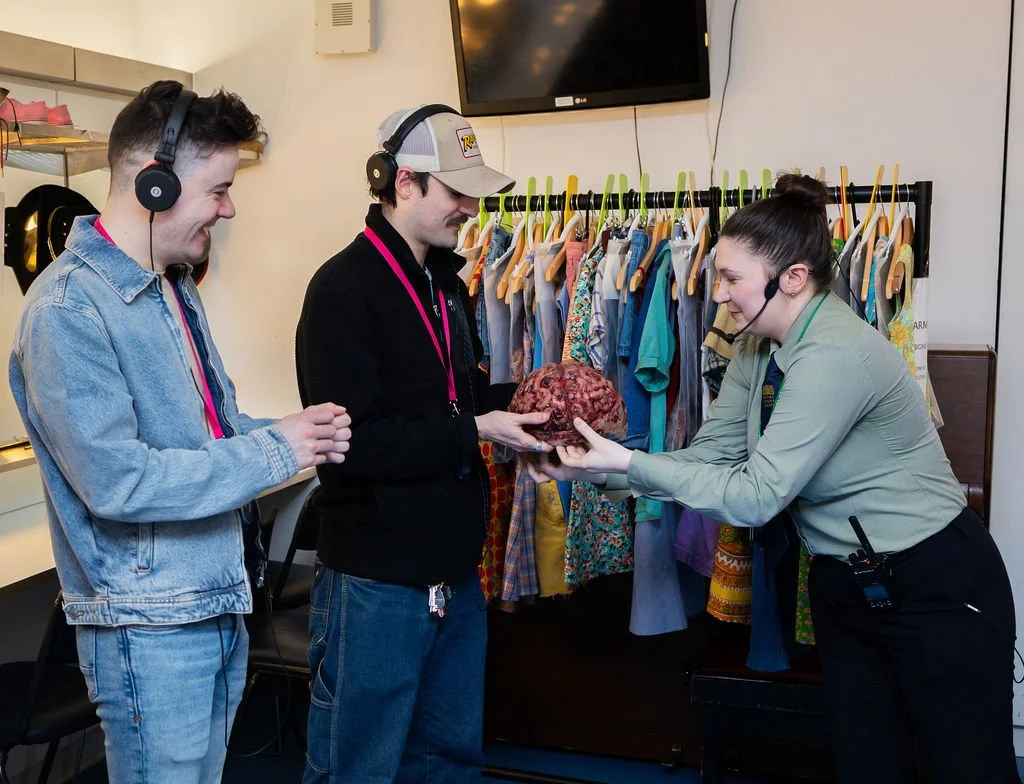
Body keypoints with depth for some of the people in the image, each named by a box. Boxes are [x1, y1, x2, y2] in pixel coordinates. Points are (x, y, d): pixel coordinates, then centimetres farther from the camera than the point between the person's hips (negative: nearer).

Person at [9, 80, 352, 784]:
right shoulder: (70, 308, -20)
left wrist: (306, 437, -2)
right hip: (149, 626, -9)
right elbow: (116, 482, -26)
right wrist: (274, 451, -19)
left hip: (221, 603, 9)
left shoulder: (176, 289, 11)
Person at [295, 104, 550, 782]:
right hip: (376, 579, -8)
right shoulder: (345, 289, -16)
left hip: (454, 568, 8)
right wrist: (473, 431, -22)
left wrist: (518, 399, 2)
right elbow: (353, 440, -23)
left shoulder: (446, 284, 12)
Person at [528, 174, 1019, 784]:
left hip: (934, 587, -8)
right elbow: (708, 457, -1)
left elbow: (756, 495, -28)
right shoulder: (758, 350, 1)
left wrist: (629, 463, -27)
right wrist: (602, 469, -12)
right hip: (845, 586, 9)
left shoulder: (834, 356, -27)